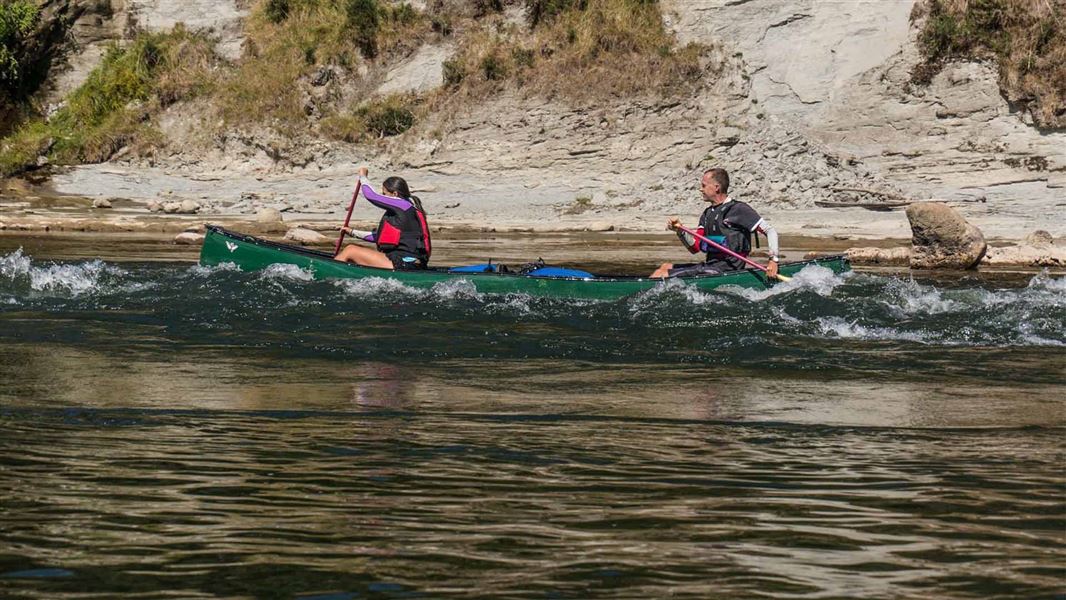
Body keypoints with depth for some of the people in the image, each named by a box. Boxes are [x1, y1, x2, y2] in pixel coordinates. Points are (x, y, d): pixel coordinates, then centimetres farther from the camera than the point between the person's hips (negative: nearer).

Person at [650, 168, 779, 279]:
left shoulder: (738, 209, -8)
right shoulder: (707, 214, 16)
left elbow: (770, 231, -10)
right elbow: (695, 248, 13)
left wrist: (773, 259, -22)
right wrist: (680, 231, -4)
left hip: (727, 269, -9)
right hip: (710, 266, 9)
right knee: (665, 267, 7)